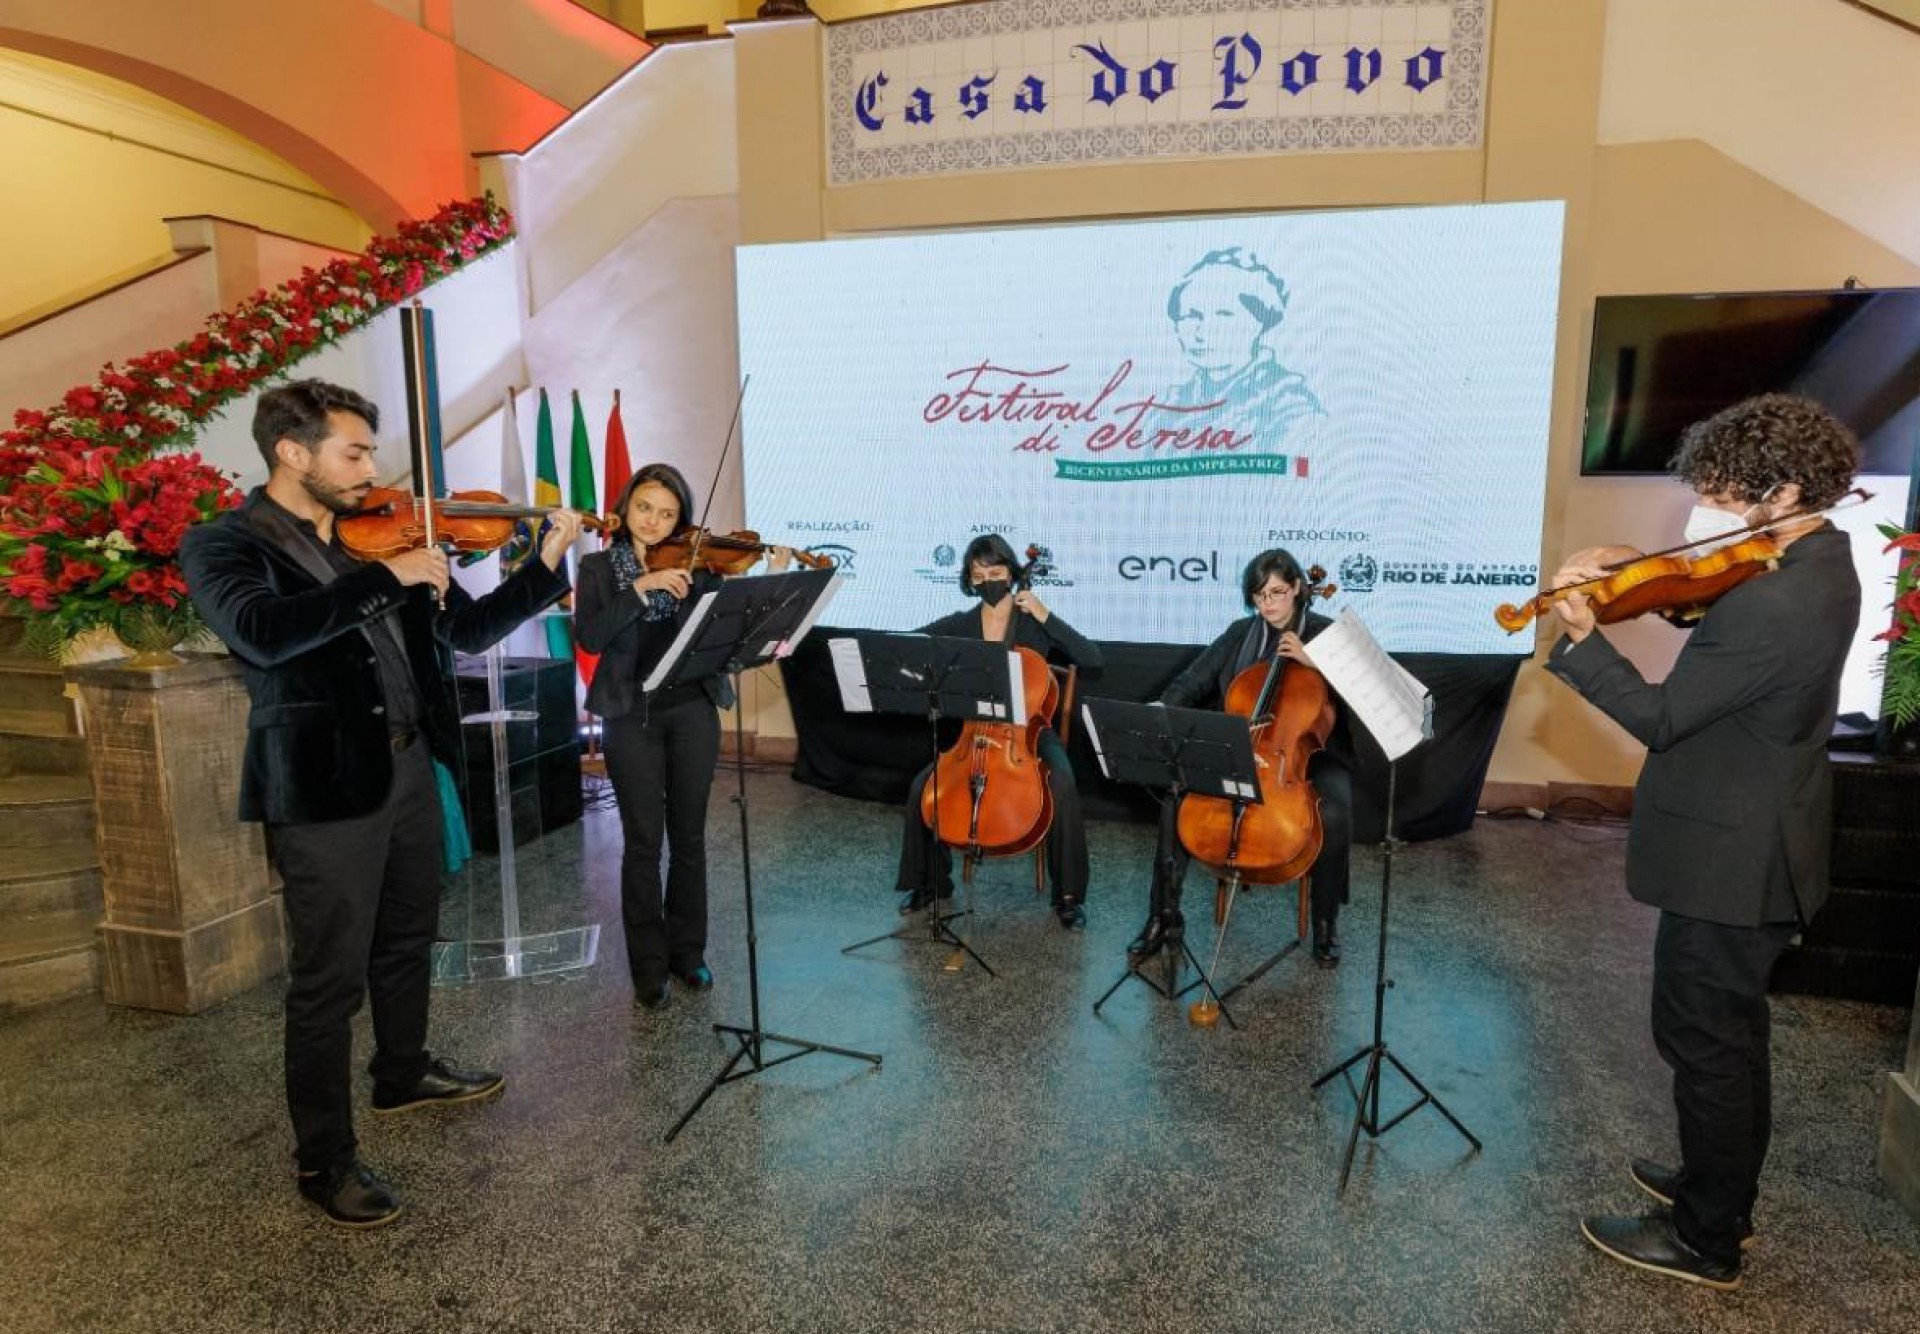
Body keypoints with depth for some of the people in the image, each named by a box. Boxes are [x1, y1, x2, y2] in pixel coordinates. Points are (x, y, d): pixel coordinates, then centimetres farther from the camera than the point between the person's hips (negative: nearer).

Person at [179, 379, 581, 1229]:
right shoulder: (223, 545, -7)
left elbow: (470, 629, 9)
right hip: (322, 786, -6)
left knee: (408, 941, 22)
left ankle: (404, 1074, 44)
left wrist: (549, 564, -2)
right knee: (329, 979, 3)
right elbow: (264, 633, -29)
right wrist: (385, 577, -27)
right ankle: (324, 1160, 19)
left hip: (409, 767, 7)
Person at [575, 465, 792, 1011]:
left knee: (689, 837, 10)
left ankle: (688, 952, 25)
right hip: (632, 716, -2)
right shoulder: (599, 567, 3)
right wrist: (642, 587, -20)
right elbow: (590, 637, -13)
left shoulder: (695, 564, 6)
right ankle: (648, 968, 15)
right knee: (644, 841, 2)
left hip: (693, 711, 2)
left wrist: (772, 578, -14)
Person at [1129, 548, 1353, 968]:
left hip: (1312, 753, -2)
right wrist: (1164, 709, -17)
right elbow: (1193, 680, 2)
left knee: (1334, 814, -33)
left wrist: (1310, 661, -23)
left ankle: (1326, 922, -7)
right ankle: (1164, 917, -10)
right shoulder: (1240, 633, 7)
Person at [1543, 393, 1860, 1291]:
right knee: (1732, 1032, 23)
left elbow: (1659, 716, -24)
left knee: (1702, 1040, 6)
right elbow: (1706, 610, 16)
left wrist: (1580, 637, -19)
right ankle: (1724, 1191, 41)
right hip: (1762, 846, 10)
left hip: (1728, 860, -10)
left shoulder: (1771, 606, -29)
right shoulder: (1819, 563, 3)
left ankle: (1705, 1241, 23)